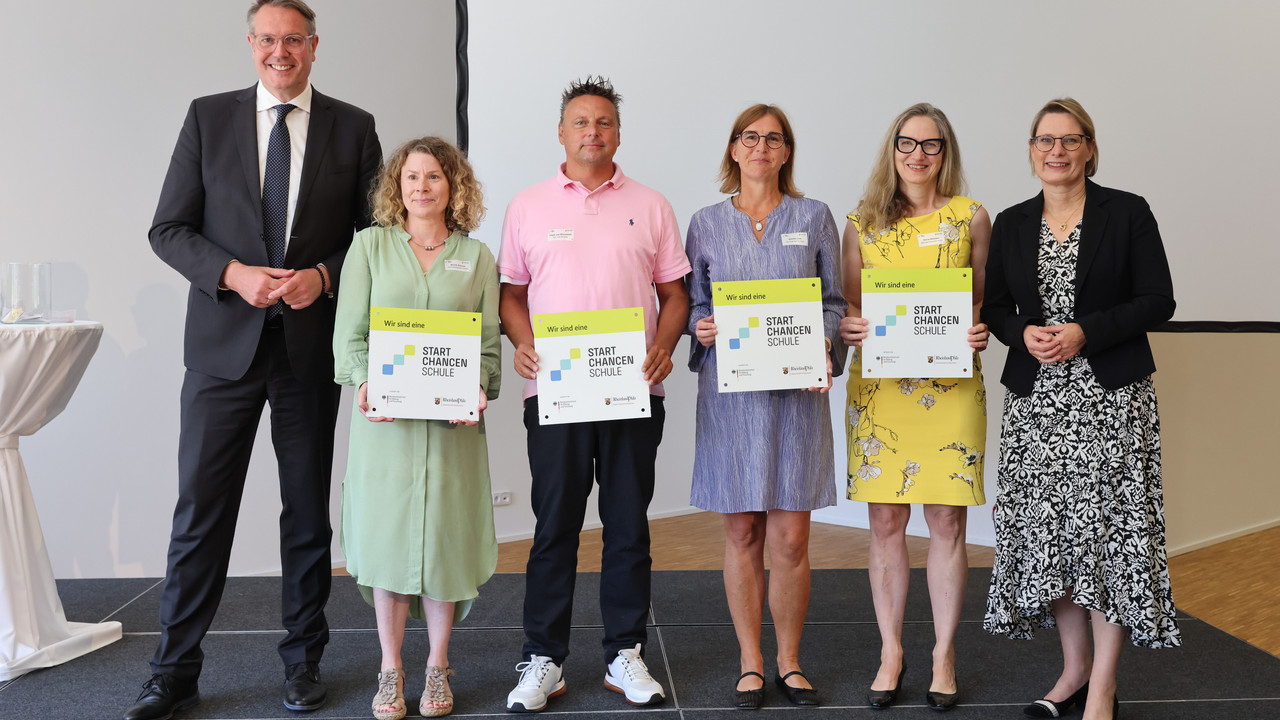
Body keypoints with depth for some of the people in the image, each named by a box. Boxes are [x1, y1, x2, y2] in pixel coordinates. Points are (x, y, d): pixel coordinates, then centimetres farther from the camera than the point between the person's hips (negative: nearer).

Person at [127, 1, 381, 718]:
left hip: (311, 344, 0)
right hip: (224, 342, 0)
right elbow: (169, 228, 3)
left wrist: (324, 275, -12)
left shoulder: (353, 127, 4)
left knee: (309, 512, 11)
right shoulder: (208, 118, 4)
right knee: (200, 511, 2)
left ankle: (304, 659, 26)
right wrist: (234, 274, -14)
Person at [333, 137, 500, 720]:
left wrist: (478, 389, -13)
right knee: (386, 535, 3)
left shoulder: (476, 256, 9)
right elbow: (350, 331, 3)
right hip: (384, 416, 0)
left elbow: (489, 339, 5)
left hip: (451, 420, 0)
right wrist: (364, 383, -14)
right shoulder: (370, 246, 8)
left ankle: (438, 669, 18)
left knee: (444, 536, 4)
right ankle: (390, 669, 16)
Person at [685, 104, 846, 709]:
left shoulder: (814, 218, 8)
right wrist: (701, 329, -9)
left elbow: (833, 301, 8)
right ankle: (750, 664, 18)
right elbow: (693, 303, 13)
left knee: (790, 539, -1)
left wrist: (823, 347, -10)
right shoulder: (707, 223, 9)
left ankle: (789, 663, 17)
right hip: (730, 392, 1)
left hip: (796, 391, 0)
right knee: (742, 534, 5)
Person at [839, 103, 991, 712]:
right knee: (885, 522, 5)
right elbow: (848, 303, 12)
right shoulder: (862, 222, 9)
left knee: (947, 523, 2)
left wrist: (982, 331, -11)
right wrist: (846, 327, -9)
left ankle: (943, 655, 18)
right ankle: (891, 653, 19)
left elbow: (987, 298, 10)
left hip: (951, 385, -1)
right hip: (879, 386, 1)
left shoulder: (970, 217, 7)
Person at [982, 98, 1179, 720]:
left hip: (1111, 395, -3)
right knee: (1048, 529, 6)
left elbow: (1158, 300, -3)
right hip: (1036, 397, 4)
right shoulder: (1012, 224, 11)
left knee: (1106, 527, -5)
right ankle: (1074, 668, 21)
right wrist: (1024, 334, -8)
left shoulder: (1128, 213, 1)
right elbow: (995, 306, 13)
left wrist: (1085, 333, -15)